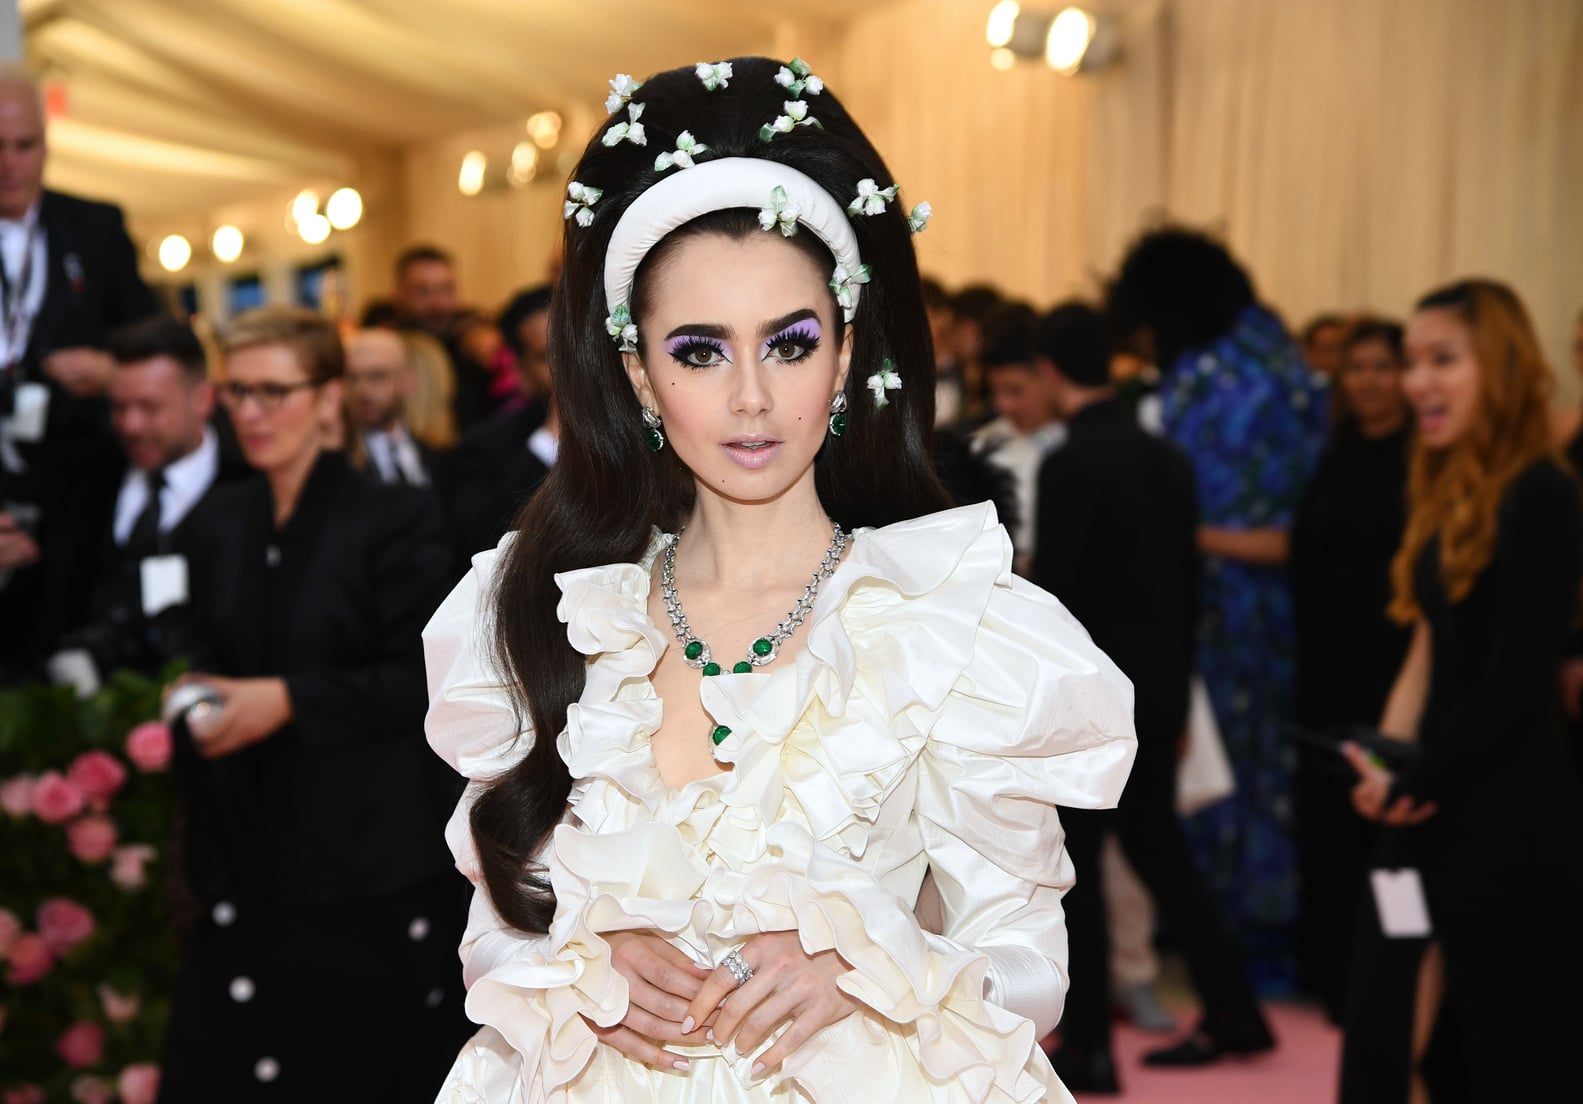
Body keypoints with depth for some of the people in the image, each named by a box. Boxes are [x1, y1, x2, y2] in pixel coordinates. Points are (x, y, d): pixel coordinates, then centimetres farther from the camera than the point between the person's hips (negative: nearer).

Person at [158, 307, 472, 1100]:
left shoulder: (395, 520, -7)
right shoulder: (220, 527, 12)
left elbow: (422, 678, -12)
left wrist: (290, 699, -19)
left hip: (371, 855, -5)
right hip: (252, 850, 5)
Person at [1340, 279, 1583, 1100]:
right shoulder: (1454, 495, 13)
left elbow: (1516, 686, -17)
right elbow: (1432, 651, 11)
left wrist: (1410, 786, -8)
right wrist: (1388, 765, -5)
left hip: (1515, 825, -8)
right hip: (1449, 817, 8)